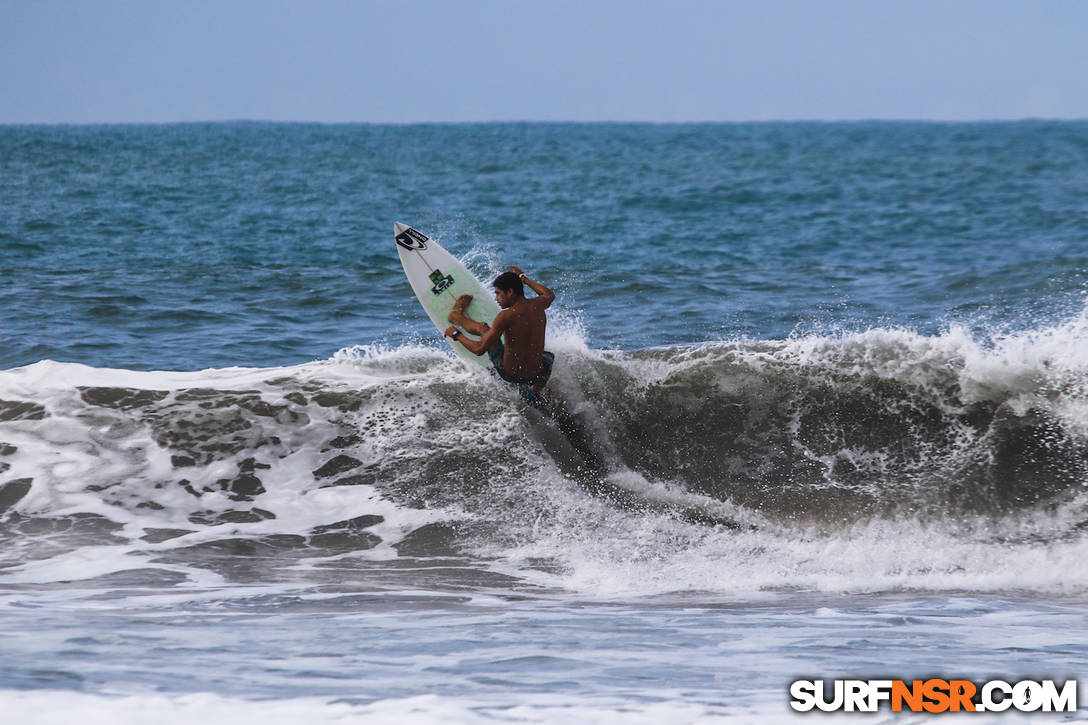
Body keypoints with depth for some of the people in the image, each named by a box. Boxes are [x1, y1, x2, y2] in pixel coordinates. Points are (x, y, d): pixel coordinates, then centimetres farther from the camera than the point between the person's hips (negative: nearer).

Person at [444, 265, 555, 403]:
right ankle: (536, 392, 39)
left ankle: (458, 317, 49)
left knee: (484, 327, 21)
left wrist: (456, 334, -4)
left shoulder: (506, 316, -23)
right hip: (536, 375, 3)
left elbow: (479, 349, -21)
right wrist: (523, 278, 32)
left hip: (509, 374, -3)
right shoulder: (537, 305, -7)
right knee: (549, 357, 43)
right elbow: (549, 295, 22)